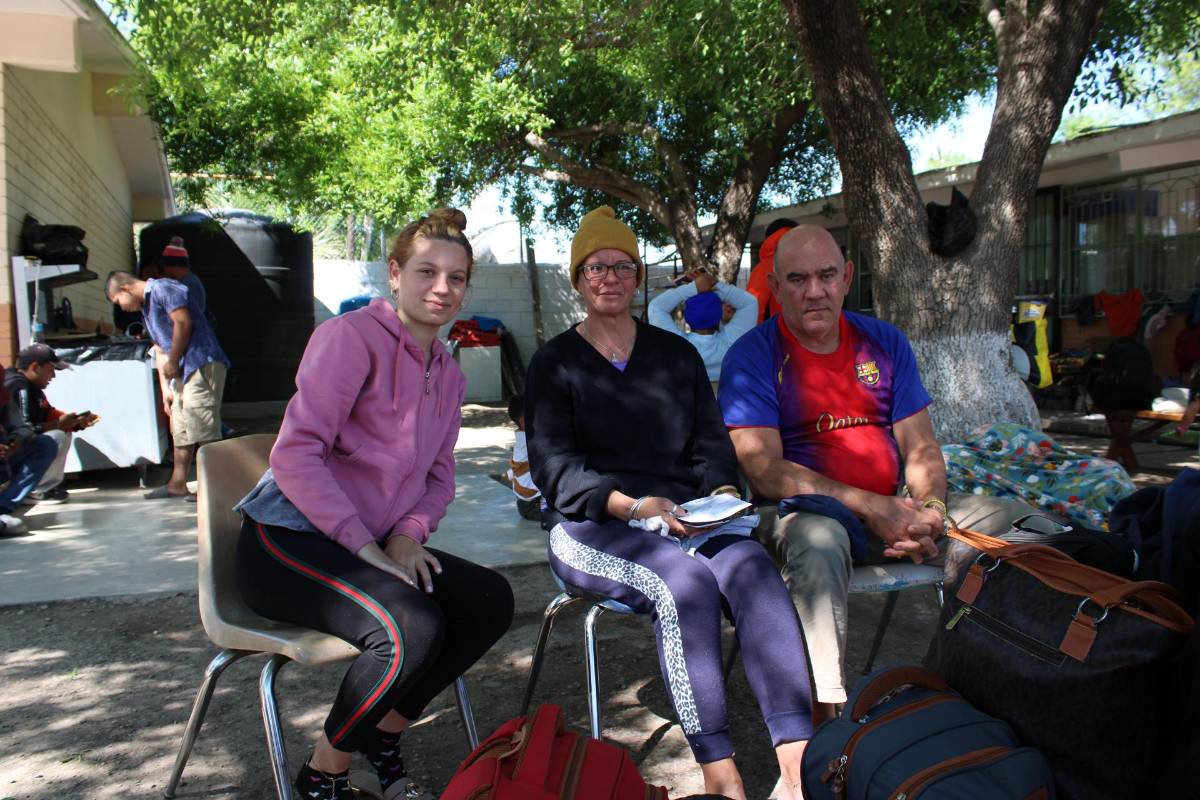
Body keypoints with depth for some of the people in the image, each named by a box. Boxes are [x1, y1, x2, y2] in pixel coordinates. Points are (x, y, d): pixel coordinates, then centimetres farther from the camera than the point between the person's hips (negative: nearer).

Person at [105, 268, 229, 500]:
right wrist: (165, 389, 15)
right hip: (182, 372, 10)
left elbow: (183, 322, -17)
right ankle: (177, 483, 21)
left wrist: (172, 362, -11)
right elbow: (162, 352, 22)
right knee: (180, 430, 14)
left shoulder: (162, 289, -4)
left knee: (202, 429, -13)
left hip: (201, 365, -10)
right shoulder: (146, 310, 24)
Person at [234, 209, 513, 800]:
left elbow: (440, 476, 16)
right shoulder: (352, 336, -13)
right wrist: (366, 548, -21)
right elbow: (295, 456, -20)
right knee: (412, 627, -30)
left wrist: (408, 537, -5)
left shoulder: (448, 374, 13)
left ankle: (385, 734, 8)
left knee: (491, 600, -10)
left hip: (375, 544, 8)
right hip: (286, 541, -8)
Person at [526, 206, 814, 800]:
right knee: (684, 581, -34)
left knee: (752, 565, -29)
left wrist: (722, 493, -9)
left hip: (685, 519, 3)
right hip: (592, 528, -3)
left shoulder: (677, 353, 19)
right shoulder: (554, 363, 8)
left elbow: (711, 440, 14)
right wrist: (633, 505, -21)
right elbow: (554, 464, -5)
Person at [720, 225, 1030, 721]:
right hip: (804, 510, -5)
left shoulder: (885, 343, 11)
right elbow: (764, 469, -13)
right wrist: (869, 508, -20)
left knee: (1016, 519, -10)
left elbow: (921, 446, 10)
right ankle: (825, 718, -35)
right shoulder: (752, 356, -4)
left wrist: (929, 507, -13)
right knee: (817, 536, -39)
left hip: (894, 511, 5)